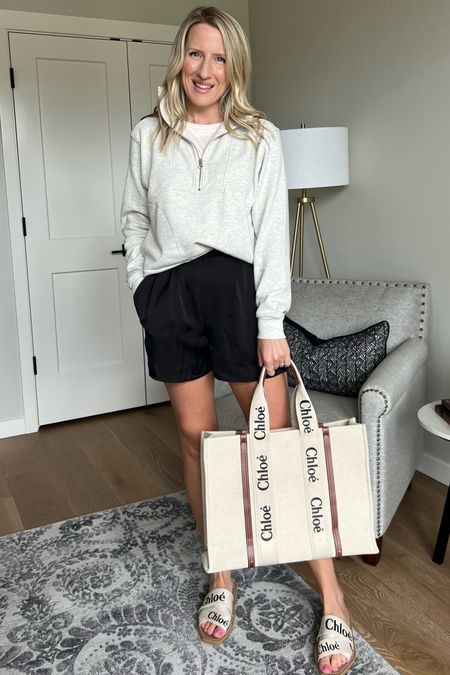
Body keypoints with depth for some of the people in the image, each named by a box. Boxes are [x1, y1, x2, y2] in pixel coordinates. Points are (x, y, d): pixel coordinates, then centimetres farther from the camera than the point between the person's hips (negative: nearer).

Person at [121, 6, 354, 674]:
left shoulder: (260, 137, 5)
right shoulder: (148, 137, 12)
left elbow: (273, 232, -2)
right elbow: (135, 220, 18)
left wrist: (271, 324, -9)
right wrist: (142, 289, 6)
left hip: (237, 288, -2)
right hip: (169, 295, 3)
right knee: (196, 436, 7)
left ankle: (331, 597, 11)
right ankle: (221, 576, 25)